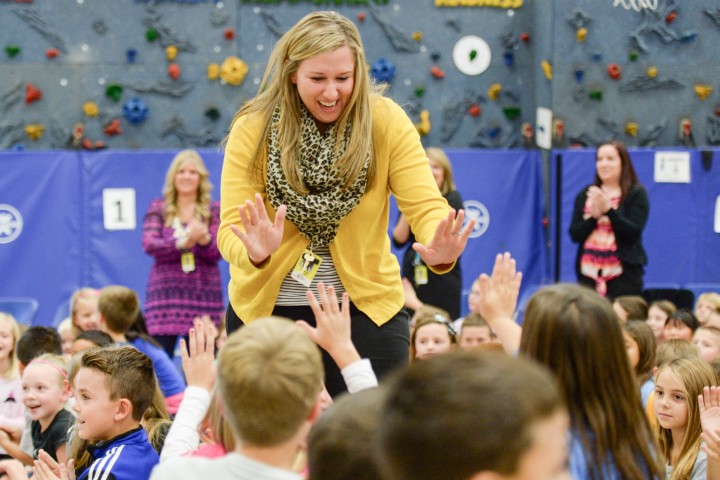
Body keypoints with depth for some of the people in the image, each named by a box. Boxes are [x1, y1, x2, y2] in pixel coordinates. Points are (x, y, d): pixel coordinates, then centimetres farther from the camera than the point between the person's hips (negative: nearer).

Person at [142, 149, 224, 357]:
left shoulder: (213, 210, 9)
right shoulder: (158, 208, 9)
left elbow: (217, 253, 0)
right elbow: (149, 245, -5)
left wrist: (204, 239, -22)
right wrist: (183, 242, -21)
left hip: (203, 294, 0)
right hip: (165, 291, 0)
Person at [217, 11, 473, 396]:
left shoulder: (386, 121, -9)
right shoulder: (252, 129, -9)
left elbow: (425, 205, -15)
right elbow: (231, 227, -15)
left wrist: (439, 252, -39)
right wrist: (255, 252, -39)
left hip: (365, 305, 0)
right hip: (266, 306, 0)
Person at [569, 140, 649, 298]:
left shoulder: (636, 193, 1)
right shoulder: (586, 194, 13)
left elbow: (633, 232, -9)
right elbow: (575, 235, 6)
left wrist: (608, 209, -17)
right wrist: (594, 215, -10)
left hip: (623, 273, -3)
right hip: (589, 272, 4)